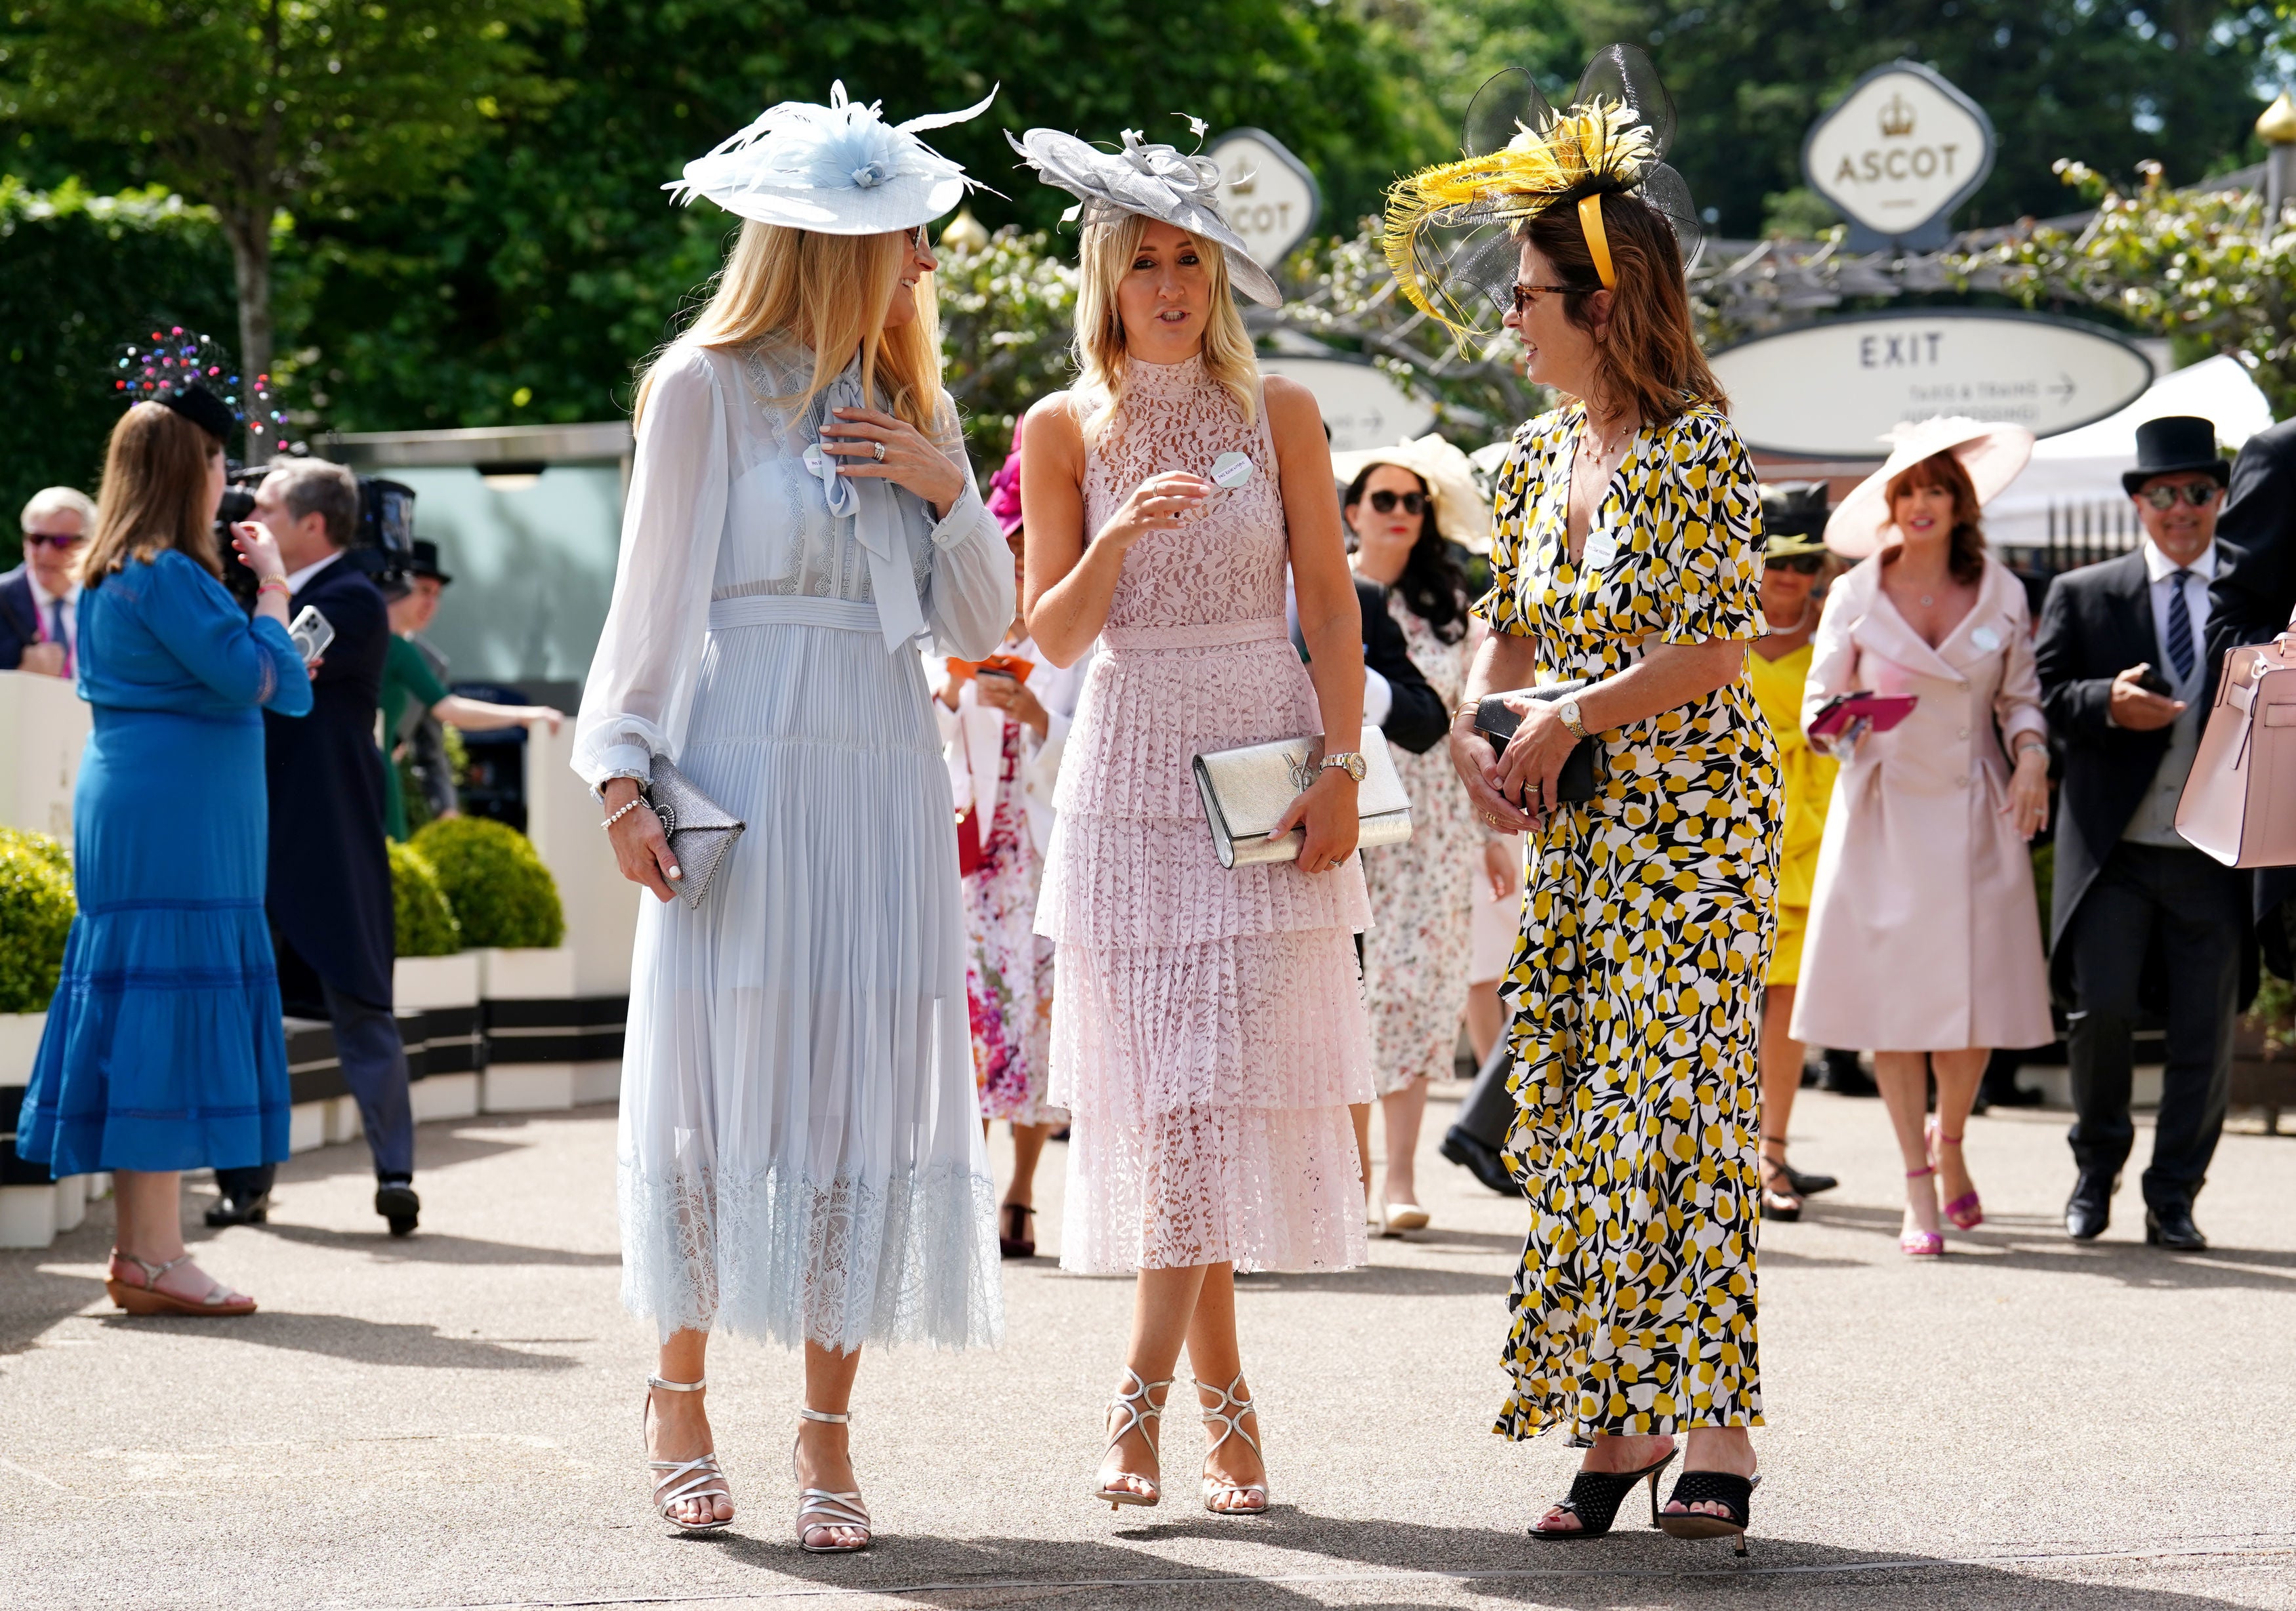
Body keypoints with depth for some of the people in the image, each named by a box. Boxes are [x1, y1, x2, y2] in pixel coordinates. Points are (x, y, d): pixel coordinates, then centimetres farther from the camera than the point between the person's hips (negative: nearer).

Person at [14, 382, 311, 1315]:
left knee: (136, 1025, 10)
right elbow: (258, 680, -17)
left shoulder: (108, 574, 15)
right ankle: (154, 1256, -10)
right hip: (175, 819, -10)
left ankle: (139, 1246, 14)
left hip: (126, 811, 10)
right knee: (170, 1009, -9)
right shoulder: (166, 575, -15)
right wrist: (272, 587, -3)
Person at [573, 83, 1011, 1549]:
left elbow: (984, 625, 12)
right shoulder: (708, 387, 0)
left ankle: (829, 1430, 7)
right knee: (723, 1080, -2)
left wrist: (946, 489, -3)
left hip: (883, 783, 5)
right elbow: (654, 598, -1)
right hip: (746, 778, -4)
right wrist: (624, 775, -10)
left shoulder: (911, 400, 15)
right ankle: (682, 1400, 14)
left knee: (867, 1087, 1)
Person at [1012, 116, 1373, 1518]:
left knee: (1226, 1078, -11)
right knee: (1164, 1090, 0)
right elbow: (1054, 636, 1)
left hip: (1266, 759, -1)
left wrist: (1342, 769, -7)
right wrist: (1122, 534, -17)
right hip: (1131, 763, 1)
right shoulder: (1066, 429, 4)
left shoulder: (1278, 413, 4)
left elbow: (1331, 606, 4)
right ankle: (1227, 1402, 9)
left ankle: (1142, 1400, -12)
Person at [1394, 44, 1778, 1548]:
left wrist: (1571, 718, -15)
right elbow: (1508, 632, 17)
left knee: (1676, 1110, -11)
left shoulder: (1697, 449, -11)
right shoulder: (1536, 457, 11)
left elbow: (1716, 648, -16)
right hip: (1578, 831, 8)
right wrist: (1478, 731, -1)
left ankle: (1714, 1438, -8)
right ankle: (1618, 1425, 9)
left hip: (1694, 819, -8)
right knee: (1574, 1119, 4)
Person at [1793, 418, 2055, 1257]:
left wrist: (2031, 754, -6)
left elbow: (2021, 694, 13)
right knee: (1892, 999, -4)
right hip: (1884, 816, -1)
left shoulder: (1999, 593, 6)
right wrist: (1846, 726, -16)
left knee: (1975, 997, -2)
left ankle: (1949, 1144, 27)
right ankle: (1919, 1193, 3)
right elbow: (1818, 702, 5)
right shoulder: (1855, 597, 2)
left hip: (1974, 813, 1)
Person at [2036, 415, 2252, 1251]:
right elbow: (2039, 696, 5)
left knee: (2206, 1030, 2)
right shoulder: (2082, 595, 9)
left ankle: (2173, 1197, 16)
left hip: (2215, 853, 1)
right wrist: (2107, 704, -14)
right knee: (2101, 1008, -7)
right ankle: (2096, 1164, 19)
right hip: (2113, 848, 0)